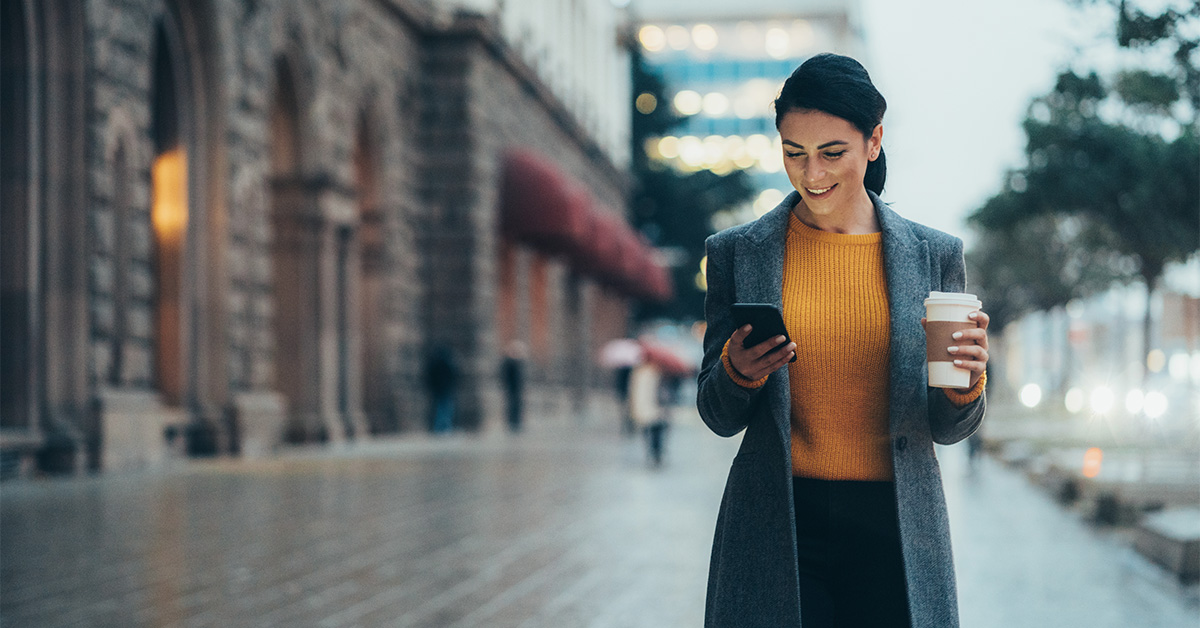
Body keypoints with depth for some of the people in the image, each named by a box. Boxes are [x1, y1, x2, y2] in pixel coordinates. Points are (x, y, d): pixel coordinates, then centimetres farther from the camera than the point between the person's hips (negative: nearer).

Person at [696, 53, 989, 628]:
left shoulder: (934, 254, 5)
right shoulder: (737, 253, 4)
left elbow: (948, 429, 8)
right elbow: (719, 417, 7)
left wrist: (965, 383, -14)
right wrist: (737, 372, -14)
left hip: (894, 529, 1)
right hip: (778, 527, 0)